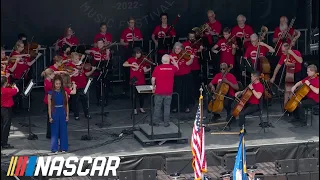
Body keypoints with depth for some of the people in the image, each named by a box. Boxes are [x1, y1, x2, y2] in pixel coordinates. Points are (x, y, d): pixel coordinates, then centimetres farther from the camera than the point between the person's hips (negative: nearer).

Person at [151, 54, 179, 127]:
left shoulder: (157, 68, -8)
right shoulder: (172, 68, -3)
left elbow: (153, 79, -5)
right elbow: (177, 67, 22)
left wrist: (153, 86, 11)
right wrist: (173, 59, 23)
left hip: (159, 91, -1)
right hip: (168, 91, 1)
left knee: (157, 107, 9)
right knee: (167, 107, 8)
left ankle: (156, 122, 14)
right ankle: (166, 123, 10)